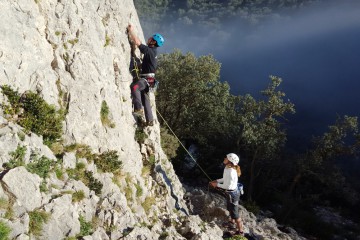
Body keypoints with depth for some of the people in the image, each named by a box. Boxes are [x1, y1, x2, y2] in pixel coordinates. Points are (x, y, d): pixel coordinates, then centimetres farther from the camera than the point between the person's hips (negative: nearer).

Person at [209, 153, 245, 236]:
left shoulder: (231, 172, -34)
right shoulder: (227, 168, -6)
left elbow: (228, 186, -28)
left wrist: (217, 185, -18)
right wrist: (217, 181, 4)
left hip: (232, 193, -9)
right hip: (230, 192, 9)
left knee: (234, 213, 9)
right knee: (230, 209, 31)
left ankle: (240, 231, 29)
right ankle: (232, 222, 57)